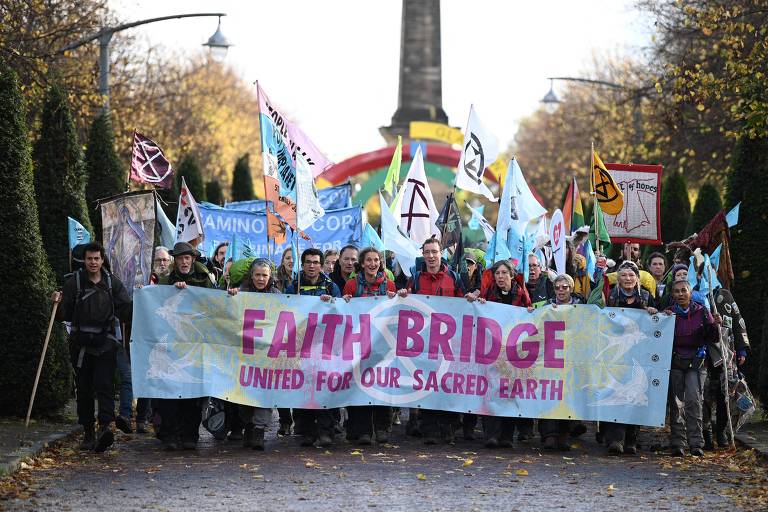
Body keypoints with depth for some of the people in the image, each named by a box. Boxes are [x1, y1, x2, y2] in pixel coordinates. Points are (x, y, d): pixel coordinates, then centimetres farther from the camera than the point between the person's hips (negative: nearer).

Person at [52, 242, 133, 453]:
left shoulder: (112, 282, 5)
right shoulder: (74, 282, 2)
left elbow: (126, 311, 3)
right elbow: (66, 314, 3)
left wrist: (138, 302, -14)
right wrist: (58, 304, -16)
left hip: (105, 342, -1)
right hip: (81, 343, 1)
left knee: (105, 385, -14)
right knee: (84, 389, 6)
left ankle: (105, 426, -26)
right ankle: (88, 433, 14)